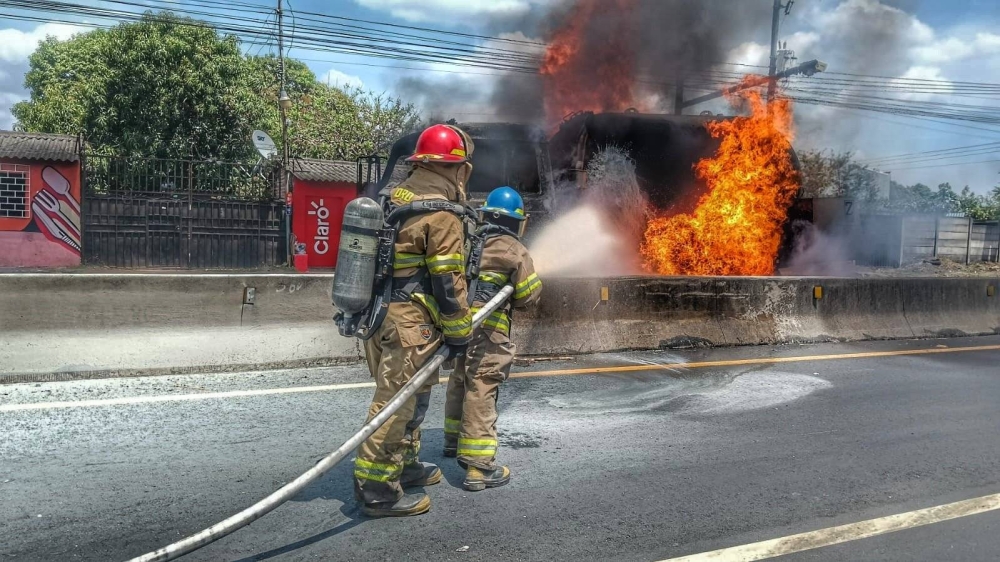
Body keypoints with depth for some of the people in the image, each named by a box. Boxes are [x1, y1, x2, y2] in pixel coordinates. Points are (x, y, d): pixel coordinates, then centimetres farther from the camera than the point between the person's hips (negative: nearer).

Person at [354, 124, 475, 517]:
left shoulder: (395, 198, 12)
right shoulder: (442, 212, -14)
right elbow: (448, 280, -15)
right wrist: (459, 332, -6)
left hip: (377, 313, 9)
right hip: (409, 323, -9)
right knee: (397, 401, -2)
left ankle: (405, 465, 37)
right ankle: (377, 490, 5)